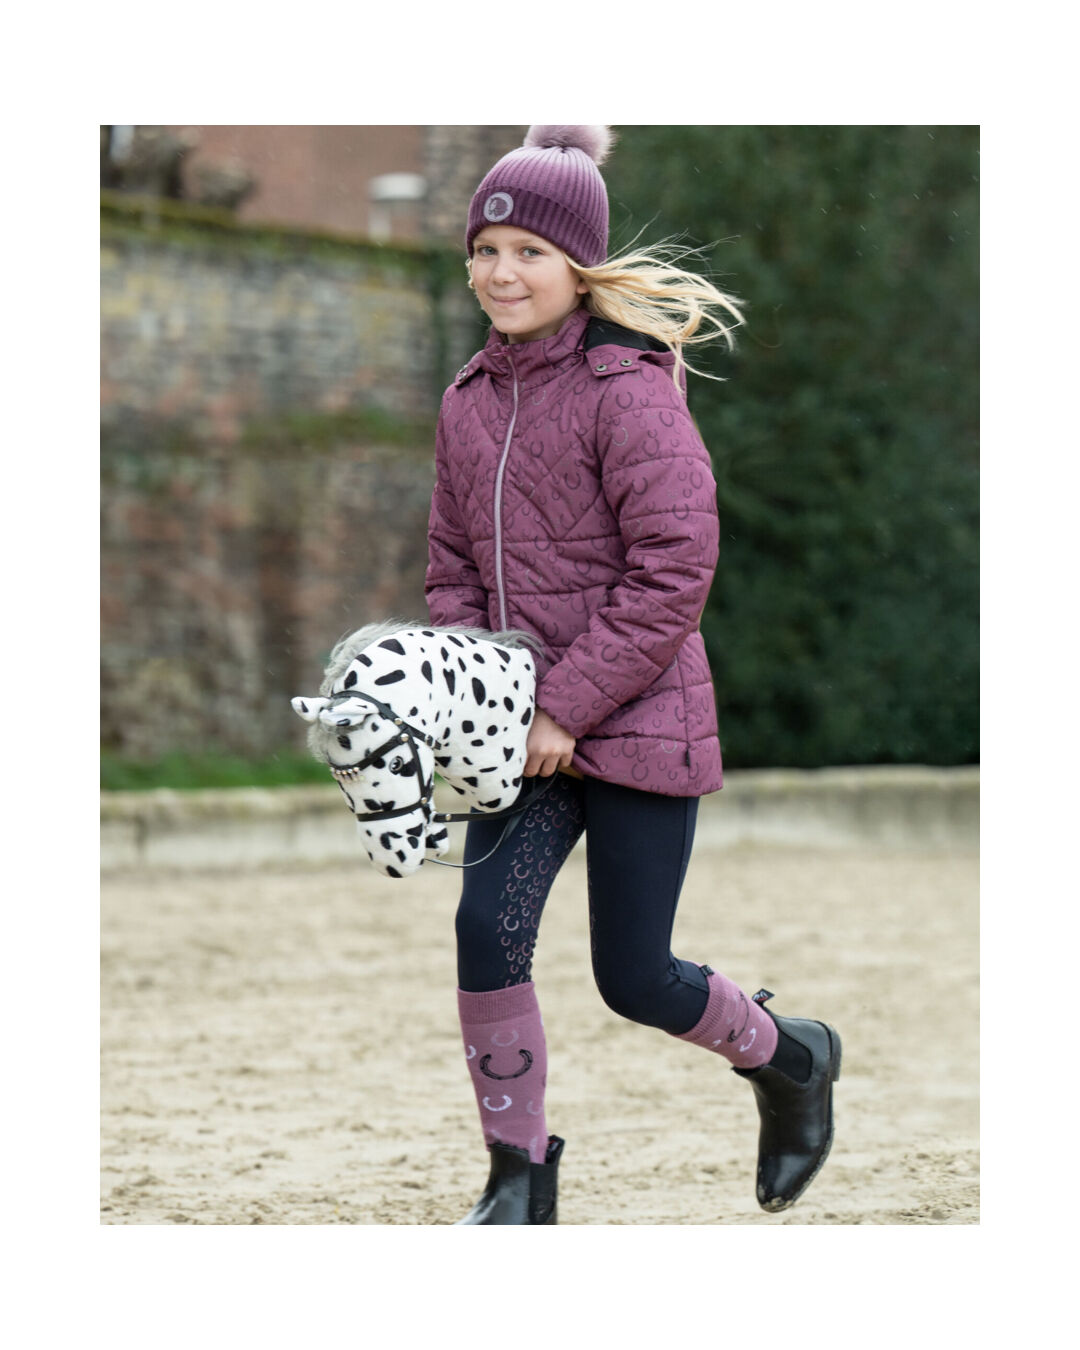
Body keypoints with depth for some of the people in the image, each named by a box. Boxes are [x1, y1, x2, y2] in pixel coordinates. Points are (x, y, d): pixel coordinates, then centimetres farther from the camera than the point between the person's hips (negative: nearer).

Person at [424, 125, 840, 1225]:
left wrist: (569, 704, -18)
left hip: (638, 721, -5)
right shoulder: (470, 401, 8)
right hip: (524, 724, 5)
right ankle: (519, 1185, 1)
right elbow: (453, 567, 16)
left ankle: (790, 1059, 31)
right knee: (489, 927, -12)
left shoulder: (628, 389, -13)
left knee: (634, 978, 1)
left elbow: (674, 566, -17)